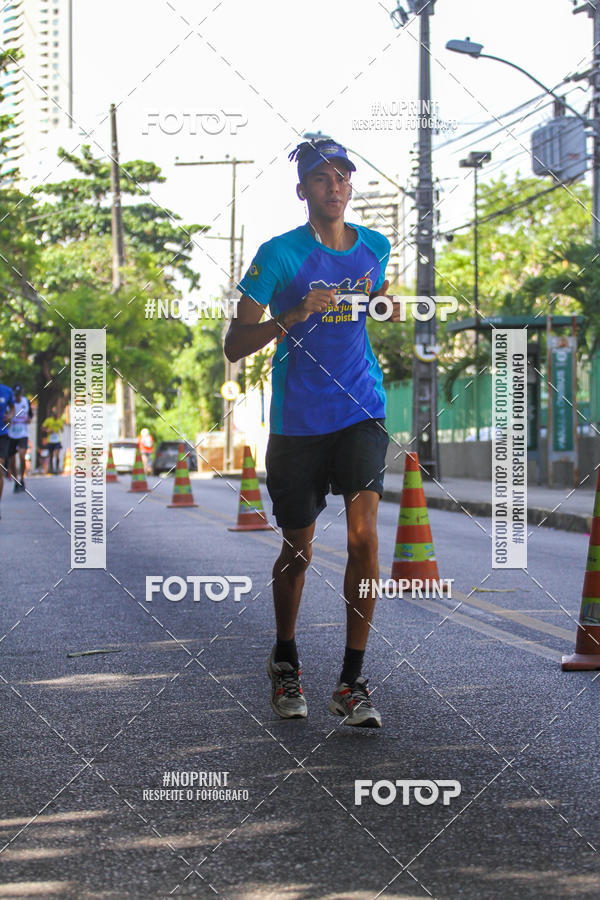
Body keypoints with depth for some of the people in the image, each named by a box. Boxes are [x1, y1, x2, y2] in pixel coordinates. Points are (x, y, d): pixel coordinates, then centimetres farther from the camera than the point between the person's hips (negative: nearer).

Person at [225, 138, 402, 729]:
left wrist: (385, 305, 11)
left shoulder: (374, 247, 8)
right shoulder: (279, 254, -5)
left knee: (363, 534, -16)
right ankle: (285, 662, 33)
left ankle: (352, 681, -9)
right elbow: (234, 346, -9)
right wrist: (295, 316, -21)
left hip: (360, 413, 2)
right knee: (297, 548, 8)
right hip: (297, 420, -2)